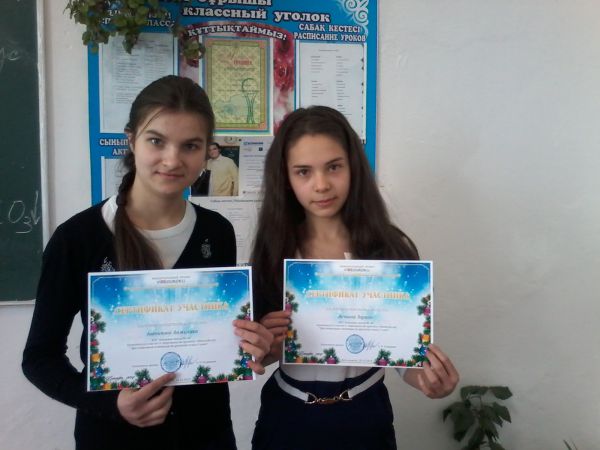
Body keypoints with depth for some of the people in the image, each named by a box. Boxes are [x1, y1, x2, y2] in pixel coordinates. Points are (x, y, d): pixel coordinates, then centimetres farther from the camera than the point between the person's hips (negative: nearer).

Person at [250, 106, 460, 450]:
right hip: (287, 418, 1)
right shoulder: (272, 250, -7)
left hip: (364, 418, -1)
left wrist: (428, 379, -25)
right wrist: (266, 347, -20)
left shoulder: (392, 248, -11)